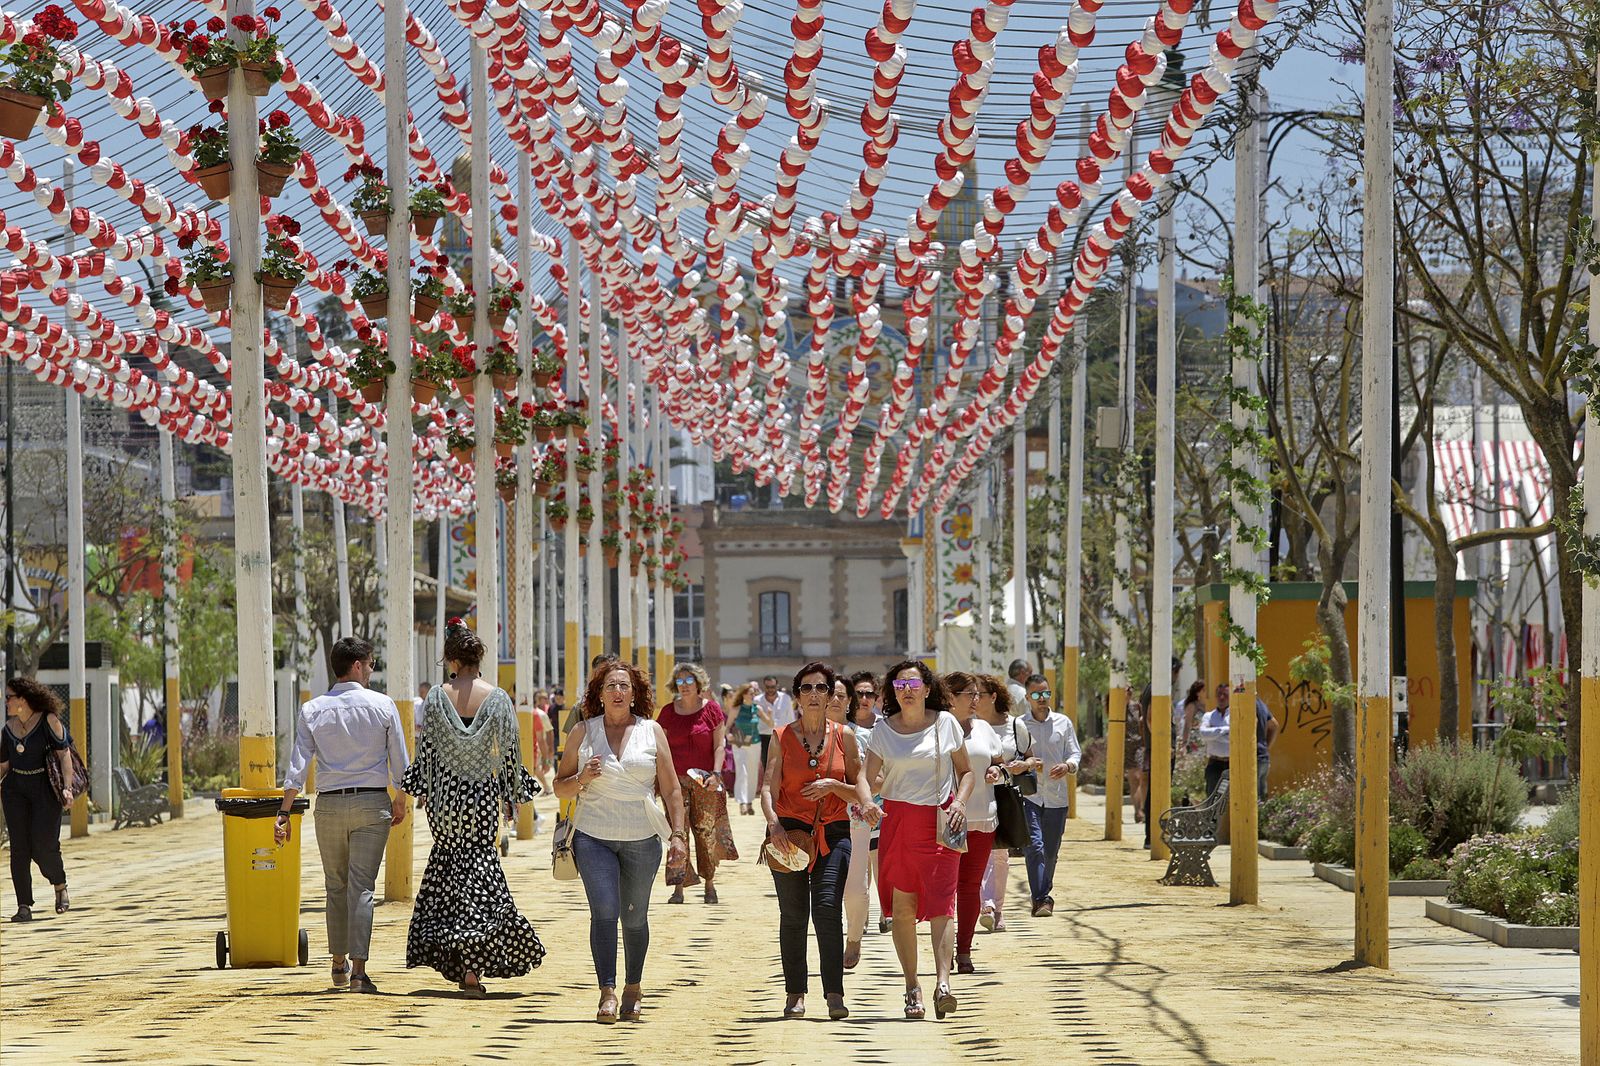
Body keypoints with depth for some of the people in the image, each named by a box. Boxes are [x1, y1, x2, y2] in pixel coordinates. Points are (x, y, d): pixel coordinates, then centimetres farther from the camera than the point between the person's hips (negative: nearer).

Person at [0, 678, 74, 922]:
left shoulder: (49, 721, -5)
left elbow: (64, 754, -9)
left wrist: (68, 787, -20)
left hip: (45, 787, -4)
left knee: (44, 845, -12)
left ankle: (60, 887, 17)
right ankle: (24, 906, -4)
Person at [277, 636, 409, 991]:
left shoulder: (313, 710, 1)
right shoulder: (383, 705, -2)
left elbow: (298, 764, -4)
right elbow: (399, 760, 0)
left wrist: (285, 811, -2)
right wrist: (400, 801, 14)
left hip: (329, 804, 2)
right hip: (372, 803, -2)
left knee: (336, 885, 16)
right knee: (362, 886, -3)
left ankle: (339, 964, 26)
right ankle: (358, 971, -11)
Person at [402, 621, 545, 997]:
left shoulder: (438, 696, -4)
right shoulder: (498, 698, -5)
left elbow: (426, 747, -1)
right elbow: (510, 751, -2)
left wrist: (422, 790, 11)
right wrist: (512, 796, 9)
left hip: (444, 796, 0)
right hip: (483, 796, 0)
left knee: (449, 866, 15)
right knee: (478, 867, 2)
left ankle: (458, 964, 17)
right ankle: (473, 967, -11)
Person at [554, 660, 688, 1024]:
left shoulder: (651, 731, 6)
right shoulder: (582, 732, 5)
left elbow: (671, 789, 7)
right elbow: (560, 787, 10)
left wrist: (678, 835, -1)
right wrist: (582, 779, -11)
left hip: (642, 839, 1)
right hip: (593, 836, -1)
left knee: (634, 916, 9)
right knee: (604, 912, -14)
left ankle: (633, 987, 26)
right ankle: (607, 993, -17)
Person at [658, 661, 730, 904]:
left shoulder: (711, 709, 1)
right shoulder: (668, 712, 7)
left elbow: (719, 745, 0)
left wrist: (716, 774, -11)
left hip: (705, 781, -2)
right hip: (676, 780, 2)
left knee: (706, 832, 0)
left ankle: (709, 884, 12)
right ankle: (679, 887, -4)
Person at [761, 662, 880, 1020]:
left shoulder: (843, 737, 8)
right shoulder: (782, 736, 6)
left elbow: (858, 786, 10)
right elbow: (769, 786, -1)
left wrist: (833, 785, -11)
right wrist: (773, 823, -18)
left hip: (833, 832, -1)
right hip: (790, 831, 1)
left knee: (827, 907, -15)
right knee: (793, 914, 1)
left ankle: (835, 994, -16)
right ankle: (795, 994, 11)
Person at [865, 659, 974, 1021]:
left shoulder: (945, 723, 6)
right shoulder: (883, 730, 8)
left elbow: (966, 771, 12)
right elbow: (869, 781, 8)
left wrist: (960, 802, -6)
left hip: (940, 821, -2)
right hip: (897, 821, 2)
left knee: (940, 903, -13)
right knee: (902, 906, 1)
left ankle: (943, 983, -24)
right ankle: (912, 987, 8)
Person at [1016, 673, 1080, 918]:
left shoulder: (1063, 723, 8)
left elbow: (1075, 753, 10)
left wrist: (1068, 765, -12)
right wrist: (1025, 764, -15)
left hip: (1056, 796, 2)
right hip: (1028, 794, -2)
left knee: (1051, 850, 9)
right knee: (1035, 845, -16)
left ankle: (1044, 894, 27)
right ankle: (1040, 899, -16)